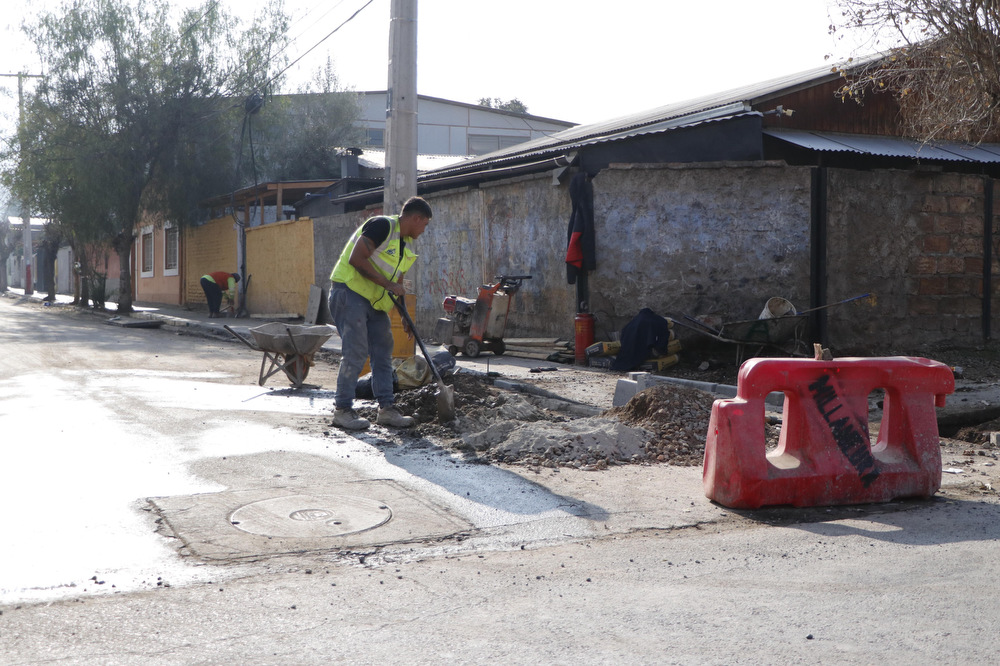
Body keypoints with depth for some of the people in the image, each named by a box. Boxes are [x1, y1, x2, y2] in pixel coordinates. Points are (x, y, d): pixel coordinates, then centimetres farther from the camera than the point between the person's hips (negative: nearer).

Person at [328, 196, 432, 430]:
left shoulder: (406, 244, 14)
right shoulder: (382, 225, -14)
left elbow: (398, 283, 21)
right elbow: (356, 259, -24)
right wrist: (388, 284, -21)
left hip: (375, 301, 9)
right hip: (349, 291, -9)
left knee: (383, 352, 7)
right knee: (356, 352, -12)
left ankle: (386, 409, 13)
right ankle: (342, 409, -4)